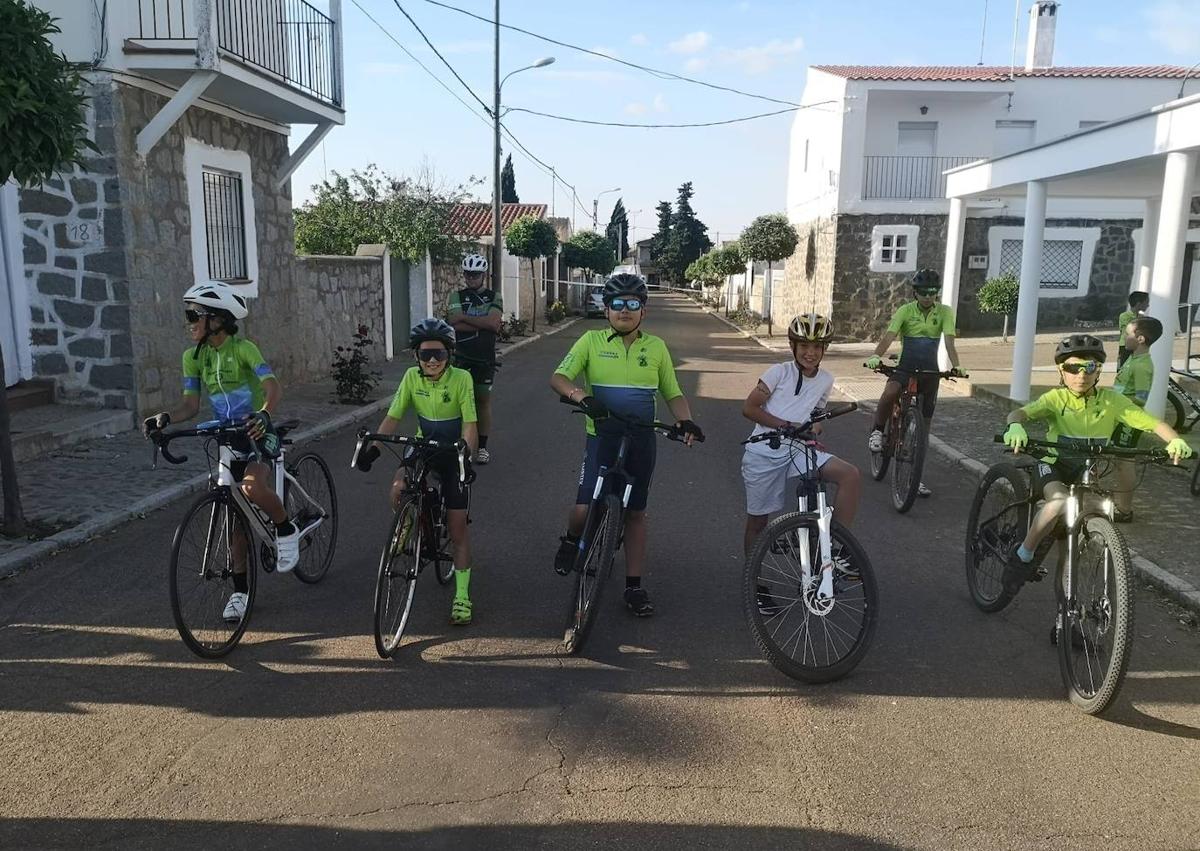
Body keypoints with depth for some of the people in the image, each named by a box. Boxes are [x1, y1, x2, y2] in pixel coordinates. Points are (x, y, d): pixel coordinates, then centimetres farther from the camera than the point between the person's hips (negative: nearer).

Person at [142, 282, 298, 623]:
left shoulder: (243, 348, -15)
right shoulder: (193, 357, 2)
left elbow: (274, 387, -28)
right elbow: (190, 404, 1)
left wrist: (263, 415, -47)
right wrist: (165, 418, -19)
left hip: (257, 433, -5)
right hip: (227, 438, 6)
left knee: (253, 487, -34)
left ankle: (286, 530, -3)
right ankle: (241, 589, 19)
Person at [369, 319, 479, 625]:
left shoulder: (461, 378, -22)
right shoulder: (412, 377, -11)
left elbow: (470, 425, -25)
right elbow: (392, 417, -11)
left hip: (454, 453, -3)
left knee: (457, 529, -2)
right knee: (399, 487, -28)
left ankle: (462, 597, 10)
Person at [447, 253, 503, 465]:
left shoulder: (494, 298, 5)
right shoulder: (457, 296, 4)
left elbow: (494, 322, -14)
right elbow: (456, 325, -11)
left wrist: (464, 317, -12)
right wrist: (483, 324, -12)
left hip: (485, 358, 0)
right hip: (461, 357, 0)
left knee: (483, 400, 6)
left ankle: (482, 447, 14)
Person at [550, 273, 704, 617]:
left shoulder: (656, 347, 4)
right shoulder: (592, 341, -2)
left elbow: (673, 394, 11)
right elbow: (558, 378, -10)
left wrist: (685, 421, -9)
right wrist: (582, 396, -30)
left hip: (642, 440, 2)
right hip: (602, 437, -2)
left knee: (635, 512, 10)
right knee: (584, 509, -12)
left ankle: (634, 586, 22)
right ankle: (571, 539, 25)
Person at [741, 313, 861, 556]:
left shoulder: (825, 380, 6)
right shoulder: (780, 372, -7)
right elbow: (749, 408, -10)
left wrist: (814, 429, -5)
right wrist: (787, 425, -18)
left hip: (798, 451, 3)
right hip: (763, 454, -3)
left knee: (851, 475, -20)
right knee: (757, 521, 7)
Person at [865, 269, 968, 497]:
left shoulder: (944, 312, -3)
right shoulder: (905, 311, -6)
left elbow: (949, 342, -13)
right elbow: (889, 336, -19)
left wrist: (956, 366, -31)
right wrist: (875, 356, -38)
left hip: (930, 371, 2)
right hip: (905, 368, -2)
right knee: (889, 394, -37)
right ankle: (877, 431, -9)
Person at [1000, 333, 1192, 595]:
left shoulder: (1111, 401, -7)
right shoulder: (1056, 398, -13)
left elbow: (1153, 423, -11)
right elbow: (1020, 412, -29)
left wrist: (1175, 440, -32)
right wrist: (1015, 427, -52)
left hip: (1087, 471, 4)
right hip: (1053, 465, -4)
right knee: (1060, 502, -33)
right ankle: (1022, 556, -17)